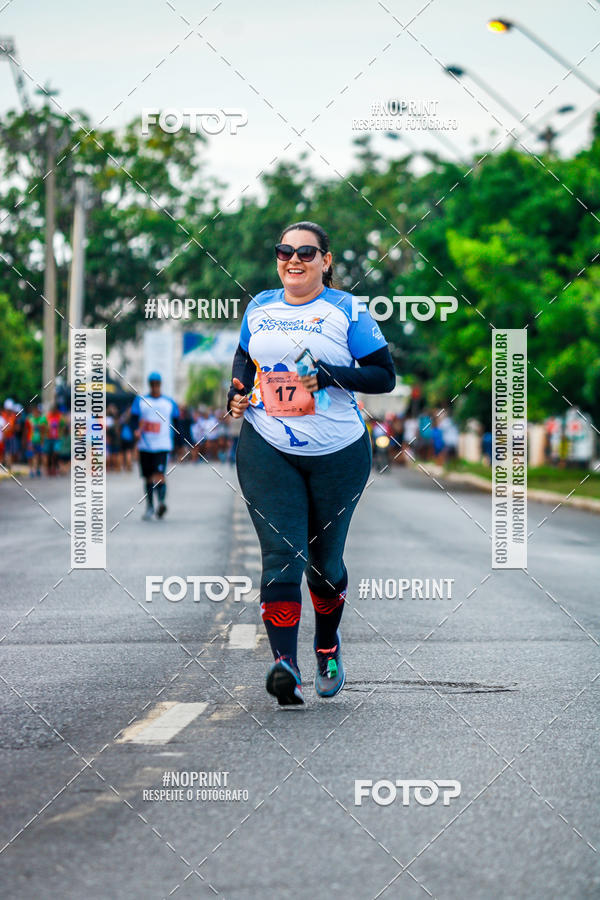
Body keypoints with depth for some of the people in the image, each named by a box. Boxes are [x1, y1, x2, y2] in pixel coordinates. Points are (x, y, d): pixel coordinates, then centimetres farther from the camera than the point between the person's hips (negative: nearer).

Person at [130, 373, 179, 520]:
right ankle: (149, 507, 19)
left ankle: (161, 501, -35)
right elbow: (133, 419, -2)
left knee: (160, 474, -21)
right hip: (145, 445, 2)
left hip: (162, 445, -2)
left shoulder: (170, 403, 9)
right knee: (148, 478, 8)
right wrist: (136, 430, -22)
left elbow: (176, 423, 14)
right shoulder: (140, 401, 8)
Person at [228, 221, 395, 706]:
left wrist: (329, 375, -18)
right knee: (281, 554, -14)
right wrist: (237, 391, 6)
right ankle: (286, 667, -22)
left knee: (325, 560, 11)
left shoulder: (346, 310, -3)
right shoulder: (260, 307, 9)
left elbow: (385, 376, -5)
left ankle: (328, 649, 38)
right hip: (267, 450, 1)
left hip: (338, 453, -1)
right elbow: (244, 357, 27)